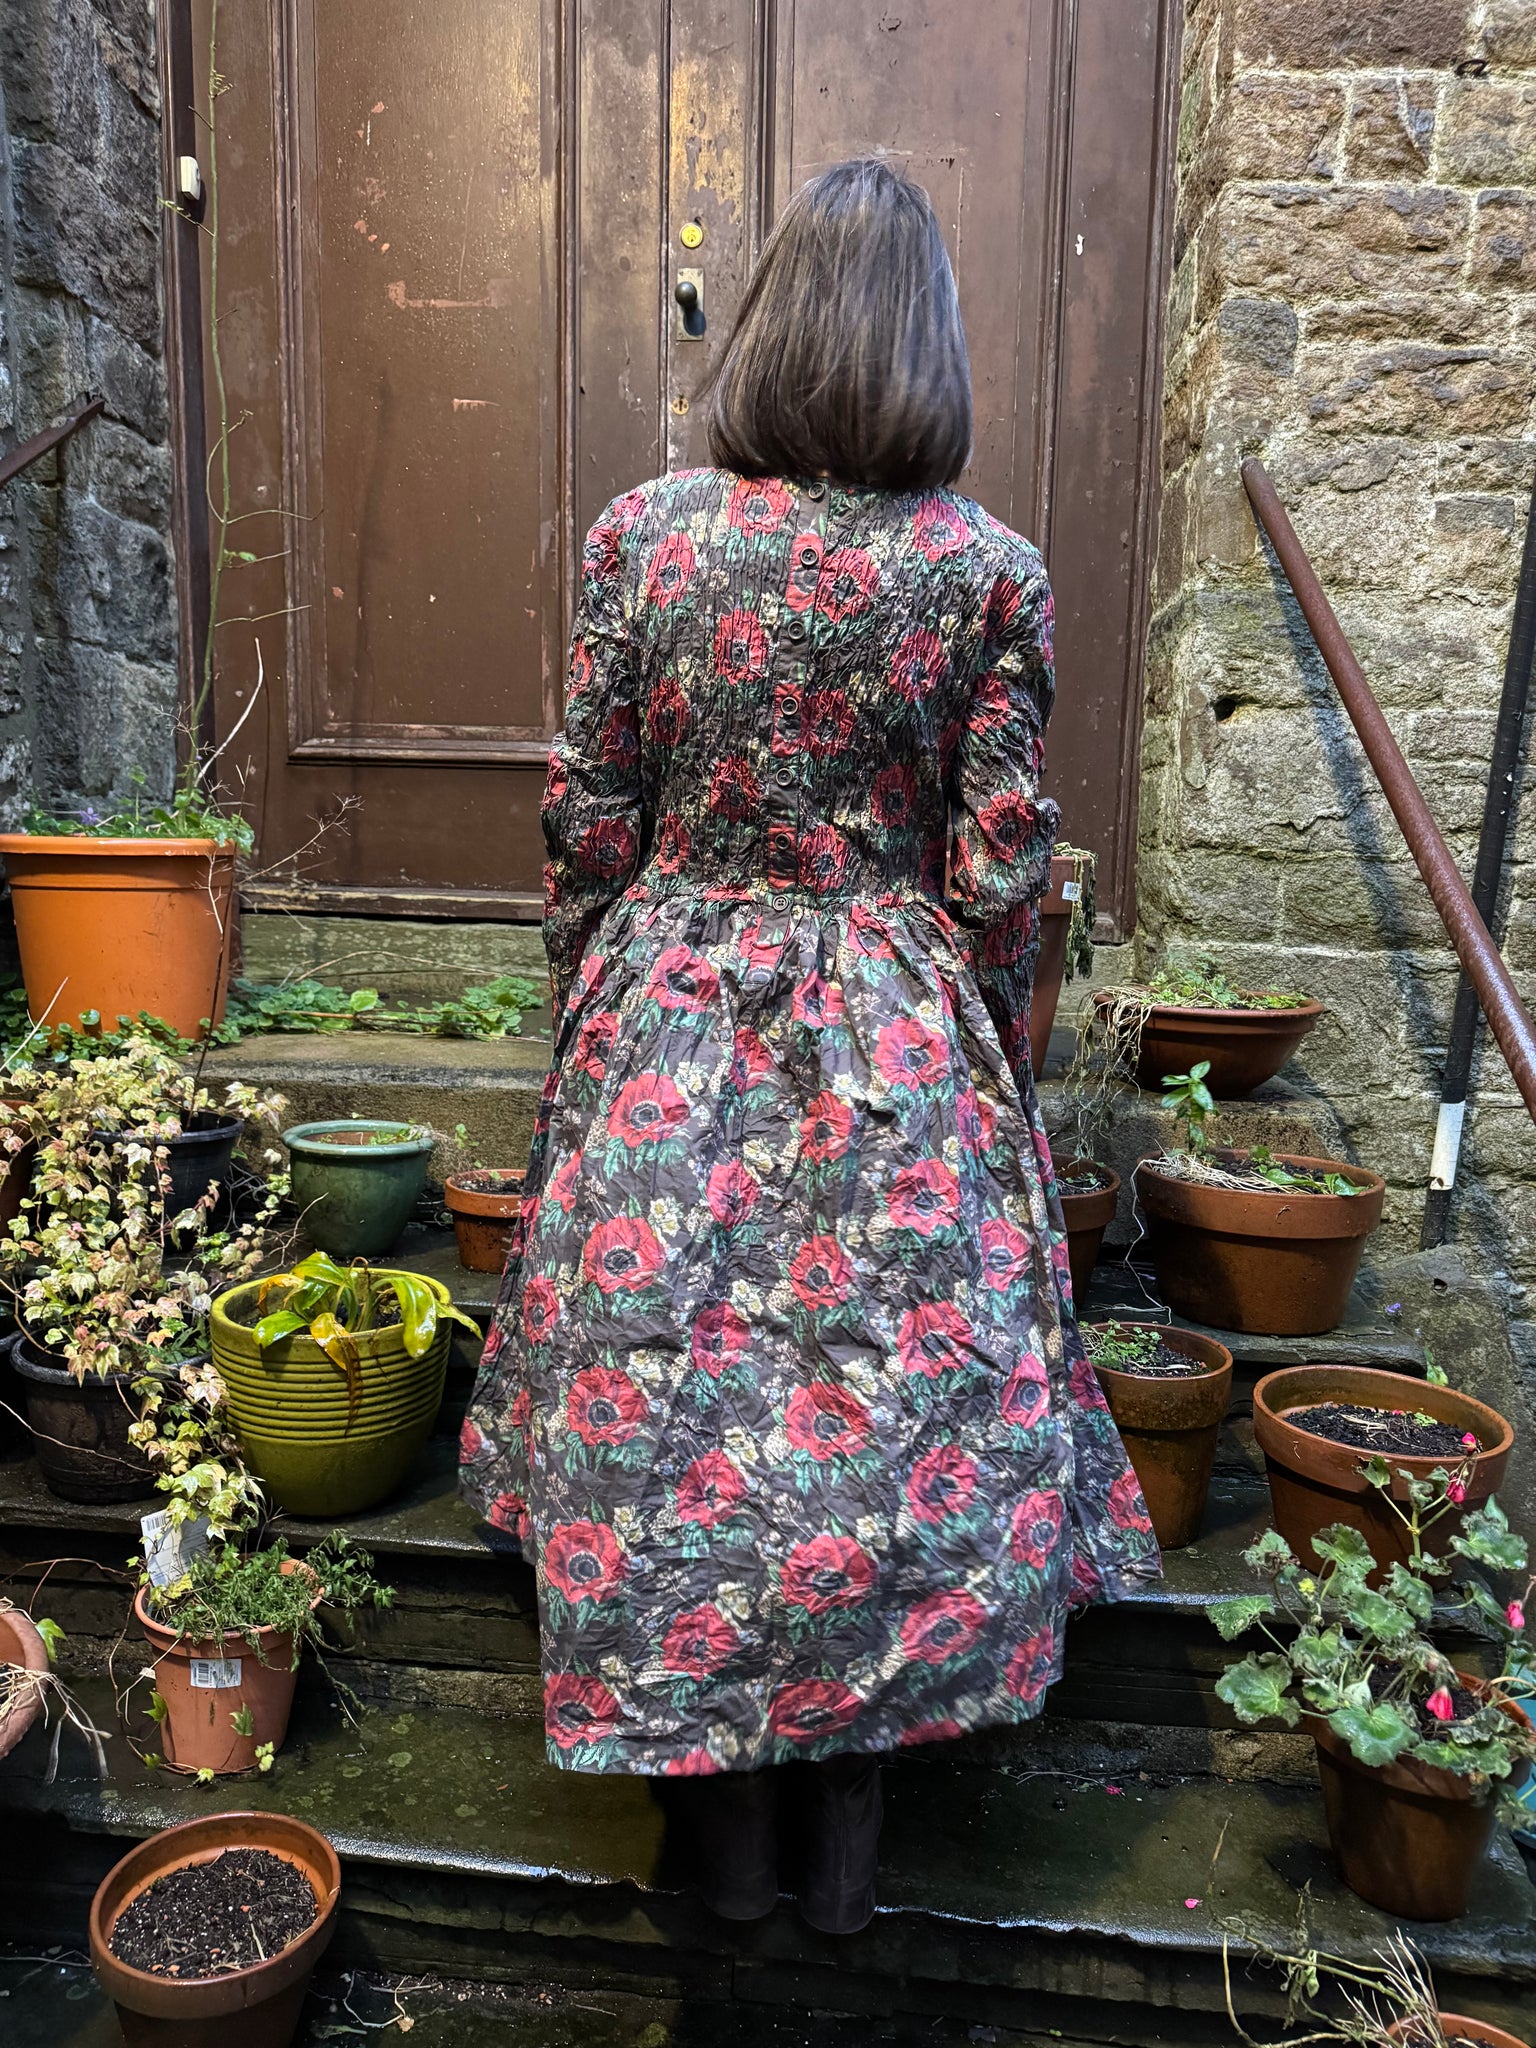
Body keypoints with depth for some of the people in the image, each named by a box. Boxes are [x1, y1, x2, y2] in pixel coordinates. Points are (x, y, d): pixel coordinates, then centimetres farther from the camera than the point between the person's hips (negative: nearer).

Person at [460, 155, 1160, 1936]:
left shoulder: (638, 534, -4)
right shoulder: (990, 571, -7)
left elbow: (587, 824, -2)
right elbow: (999, 868, -6)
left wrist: (583, 1032, 11)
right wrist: (985, 1059, 9)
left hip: (671, 1027, 1)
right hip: (902, 1053, 0)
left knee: (670, 1410, 15)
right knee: (896, 1413, 15)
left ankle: (730, 1830, 33)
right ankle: (846, 1824, 33)